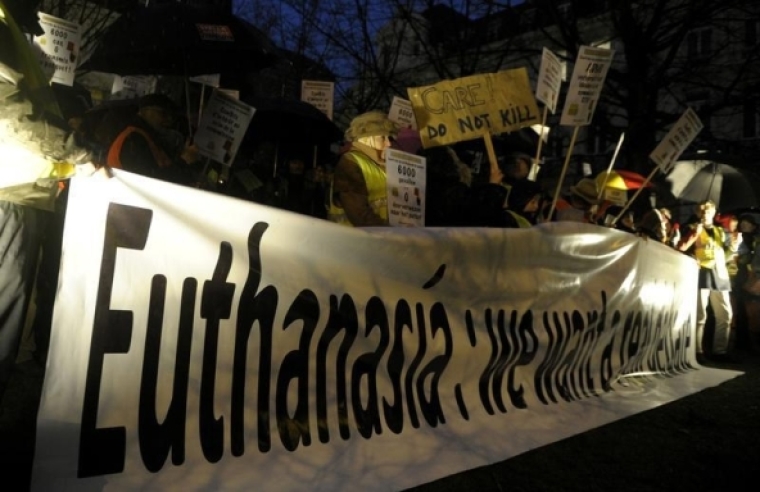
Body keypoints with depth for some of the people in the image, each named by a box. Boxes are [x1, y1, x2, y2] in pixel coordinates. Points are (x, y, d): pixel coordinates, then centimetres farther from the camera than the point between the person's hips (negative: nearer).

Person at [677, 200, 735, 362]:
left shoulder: (720, 231, 22)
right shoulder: (693, 228, 6)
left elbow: (726, 251, 23)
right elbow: (681, 248, -8)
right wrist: (695, 234, -15)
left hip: (720, 274, 6)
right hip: (701, 273, -6)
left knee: (725, 314, 6)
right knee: (700, 315, -7)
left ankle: (720, 351, 14)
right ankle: (698, 351, -1)